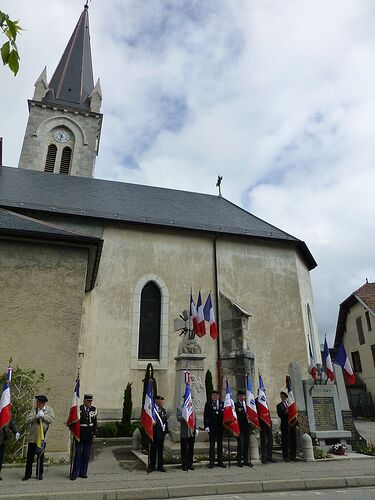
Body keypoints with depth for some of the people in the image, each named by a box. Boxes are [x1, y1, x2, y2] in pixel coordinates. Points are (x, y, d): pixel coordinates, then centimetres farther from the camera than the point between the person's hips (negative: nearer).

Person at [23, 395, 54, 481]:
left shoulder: (49, 410, 0)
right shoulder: (33, 410, 3)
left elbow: (51, 420, -11)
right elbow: (28, 421, -6)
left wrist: (43, 416, -19)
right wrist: (36, 417, -20)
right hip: (32, 437, 1)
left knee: (40, 457, 9)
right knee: (29, 457, 6)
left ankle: (39, 474, 22)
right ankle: (27, 474, 20)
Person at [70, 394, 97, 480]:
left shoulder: (94, 410, 4)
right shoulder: (78, 409, -9)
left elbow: (95, 423, 9)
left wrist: (94, 433, 4)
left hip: (89, 437, 3)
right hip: (79, 435, -3)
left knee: (86, 455, 8)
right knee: (77, 454, 1)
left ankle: (83, 473, 20)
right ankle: (74, 473, 12)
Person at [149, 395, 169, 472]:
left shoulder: (163, 410, 12)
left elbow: (166, 421, 12)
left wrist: (167, 431, 8)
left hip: (162, 433, 6)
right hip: (154, 433, -5)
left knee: (161, 450, 12)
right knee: (153, 450, 5)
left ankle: (160, 466, 22)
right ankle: (152, 466, 18)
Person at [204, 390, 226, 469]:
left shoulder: (222, 403, 6)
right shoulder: (208, 403, 1)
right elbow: (205, 415, -2)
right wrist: (206, 426, -9)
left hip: (220, 426, 2)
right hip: (212, 427, -2)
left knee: (220, 444, 9)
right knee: (212, 444, 3)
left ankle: (220, 461, 19)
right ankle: (211, 461, 12)